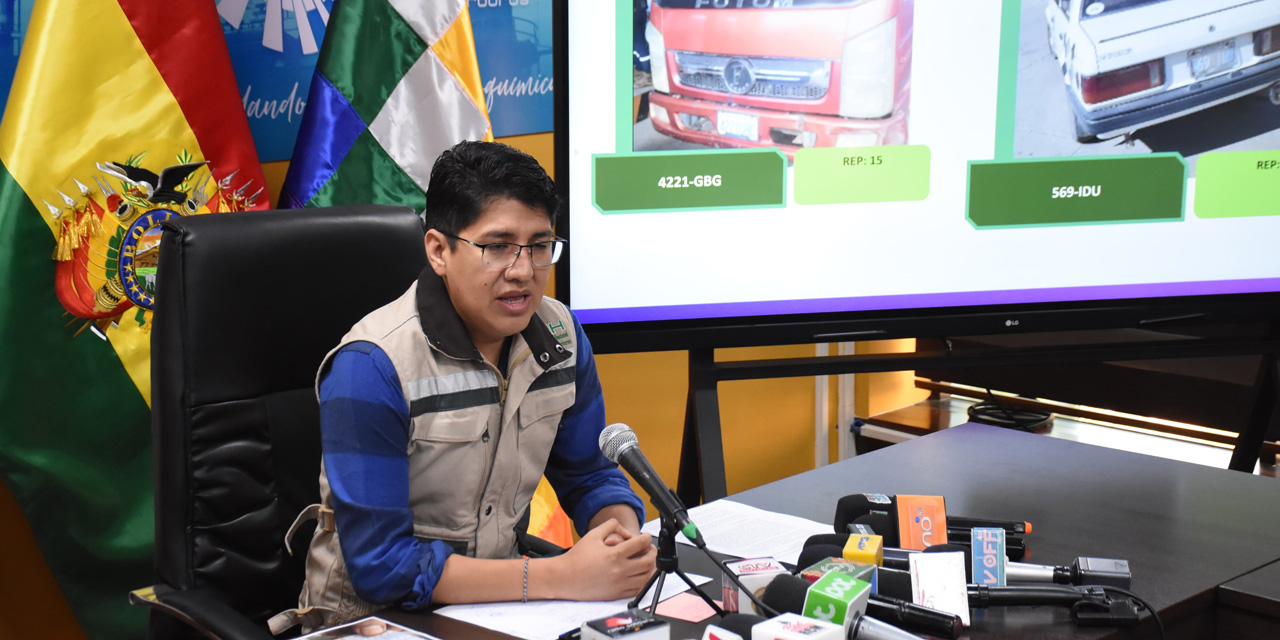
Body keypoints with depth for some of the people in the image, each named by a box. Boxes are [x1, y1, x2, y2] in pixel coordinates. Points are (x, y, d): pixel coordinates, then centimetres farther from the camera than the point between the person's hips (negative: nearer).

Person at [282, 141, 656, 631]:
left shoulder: (559, 336, -1)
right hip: (372, 616, -5)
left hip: (497, 594, 5)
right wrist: (560, 577, -25)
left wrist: (625, 540, -12)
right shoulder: (371, 369, -19)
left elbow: (589, 476, 11)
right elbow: (381, 563, -22)